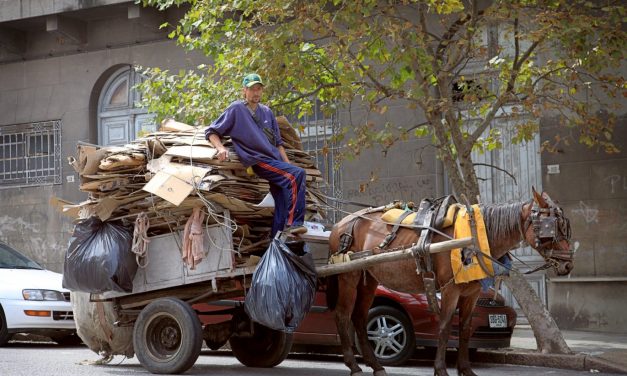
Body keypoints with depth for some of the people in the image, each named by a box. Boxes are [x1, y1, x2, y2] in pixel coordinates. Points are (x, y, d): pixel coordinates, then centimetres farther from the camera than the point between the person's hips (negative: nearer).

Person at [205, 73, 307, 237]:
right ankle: (293, 223, -27)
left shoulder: (267, 111, 21)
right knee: (297, 174, -27)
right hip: (259, 161, -7)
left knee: (283, 206, -1)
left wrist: (288, 164, 15)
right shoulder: (236, 109, 3)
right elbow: (211, 132, 3)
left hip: (275, 161, 7)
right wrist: (220, 148, -15)